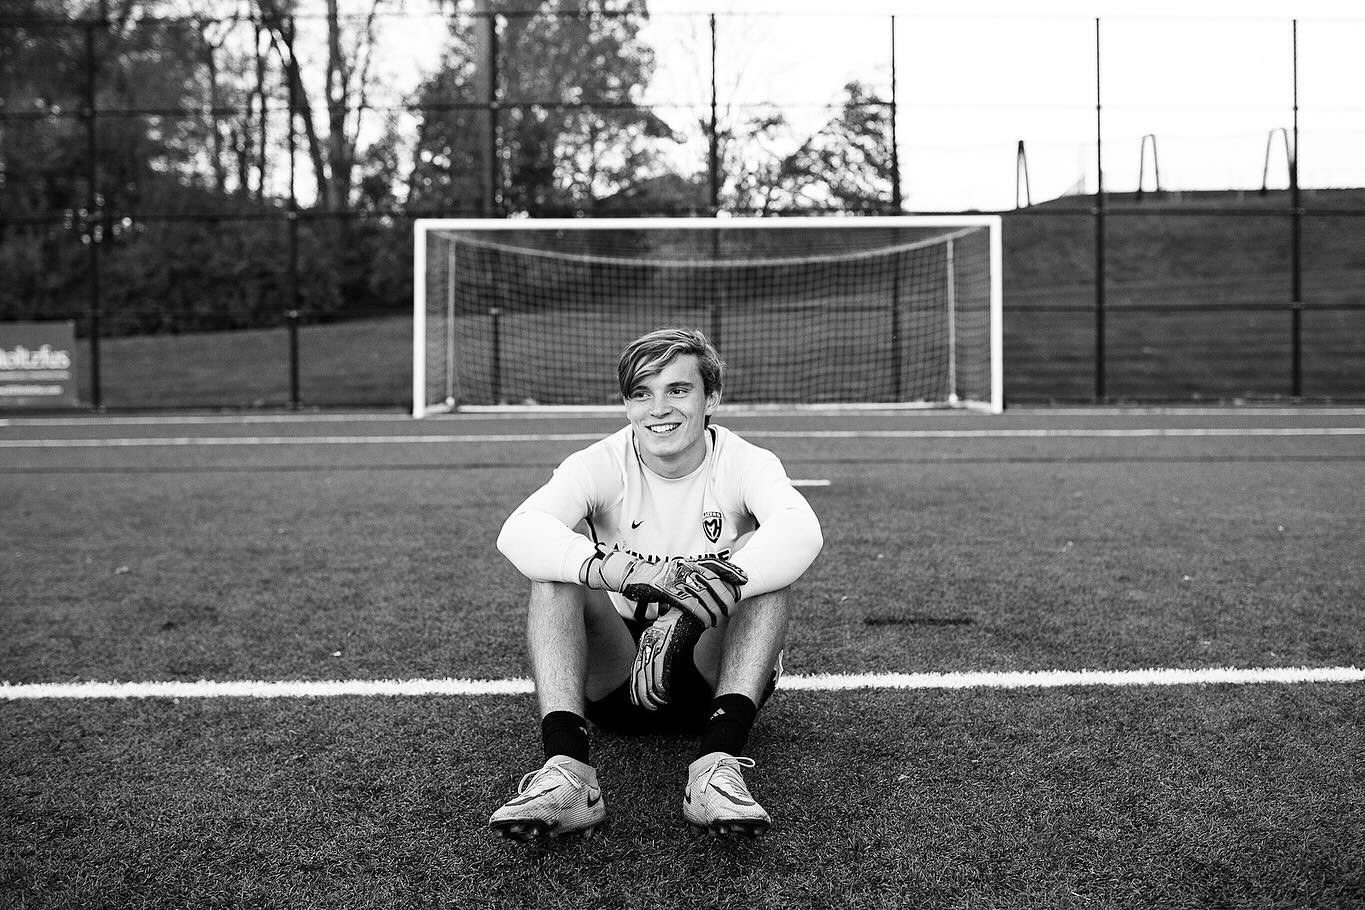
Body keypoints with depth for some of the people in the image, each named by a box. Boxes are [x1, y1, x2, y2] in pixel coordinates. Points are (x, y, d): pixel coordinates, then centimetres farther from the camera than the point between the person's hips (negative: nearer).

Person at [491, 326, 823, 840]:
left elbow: (800, 531, -32)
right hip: (615, 676, 1)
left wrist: (695, 608, -48)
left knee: (759, 552, -25)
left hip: (715, 676, 0)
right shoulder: (600, 465, -6)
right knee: (562, 559, -23)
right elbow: (518, 532, -28)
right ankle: (566, 768, -39)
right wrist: (628, 574, -47)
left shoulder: (746, 463, -7)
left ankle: (718, 764, -39)